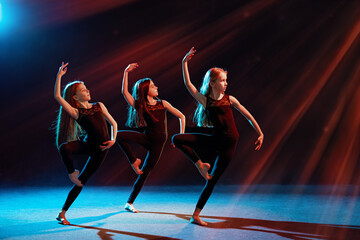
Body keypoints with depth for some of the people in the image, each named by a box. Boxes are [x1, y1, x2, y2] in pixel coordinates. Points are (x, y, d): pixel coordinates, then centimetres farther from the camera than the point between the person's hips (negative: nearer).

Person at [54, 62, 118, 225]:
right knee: (64, 147, -35)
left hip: (101, 149, 2)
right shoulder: (75, 112, 0)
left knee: (81, 182, 3)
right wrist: (59, 76, -12)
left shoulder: (99, 106, 12)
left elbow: (113, 123, 16)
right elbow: (57, 96, -13)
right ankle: (71, 173, -8)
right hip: (88, 145, -2)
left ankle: (62, 214, 14)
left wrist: (113, 140, 0)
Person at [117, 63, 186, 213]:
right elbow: (124, 92, -15)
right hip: (146, 138, 0)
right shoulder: (139, 106, -1)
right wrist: (126, 72, -19)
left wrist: (181, 136, -5)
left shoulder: (162, 104, 3)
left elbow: (181, 117, 5)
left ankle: (129, 203, 13)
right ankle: (134, 161, -6)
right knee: (119, 135, -26)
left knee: (144, 173, 0)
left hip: (158, 144, 1)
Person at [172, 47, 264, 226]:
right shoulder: (205, 101, -2)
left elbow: (248, 116, 7)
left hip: (229, 144, 0)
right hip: (214, 140, 0)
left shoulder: (230, 99, 1)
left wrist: (260, 134, 4)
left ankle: (195, 215, 12)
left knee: (212, 180, 1)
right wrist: (184, 62, -14)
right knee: (177, 139, -16)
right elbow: (187, 83, -8)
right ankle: (200, 165, -3)